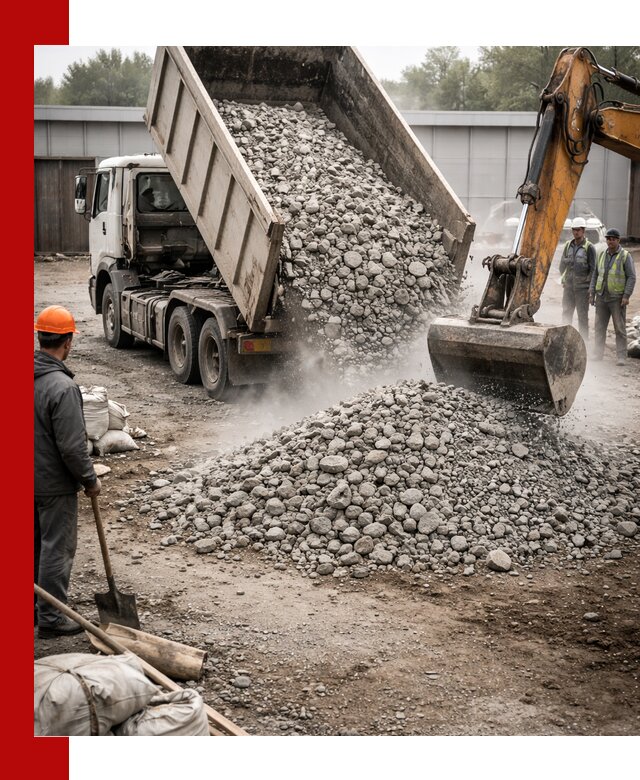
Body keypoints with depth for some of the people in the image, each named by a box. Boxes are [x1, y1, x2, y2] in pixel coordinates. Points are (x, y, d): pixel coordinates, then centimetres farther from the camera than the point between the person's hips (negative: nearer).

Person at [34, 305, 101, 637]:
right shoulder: (62, 387, -26)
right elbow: (72, 448, -23)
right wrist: (90, 480, -8)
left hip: (26, 481, 8)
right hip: (54, 485, -8)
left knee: (33, 545, 20)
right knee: (57, 548, 5)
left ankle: (31, 608, 33)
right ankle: (51, 617, 14)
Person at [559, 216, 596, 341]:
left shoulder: (589, 247, -4)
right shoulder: (568, 245, 10)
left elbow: (593, 268, -5)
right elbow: (562, 264, 17)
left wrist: (589, 284, -9)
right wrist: (563, 279, 8)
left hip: (582, 287, -5)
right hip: (568, 286, 5)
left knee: (582, 314, -1)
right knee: (566, 313, 8)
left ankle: (584, 339, 5)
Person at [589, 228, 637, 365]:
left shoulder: (625, 256, -5)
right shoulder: (602, 255, 10)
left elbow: (631, 277, -7)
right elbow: (595, 275, 15)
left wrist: (626, 296, -14)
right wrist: (592, 293, 9)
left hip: (617, 299, -5)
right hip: (601, 297, 5)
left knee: (620, 328, -3)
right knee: (599, 327, 8)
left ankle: (621, 357, -2)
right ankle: (598, 353, 16)